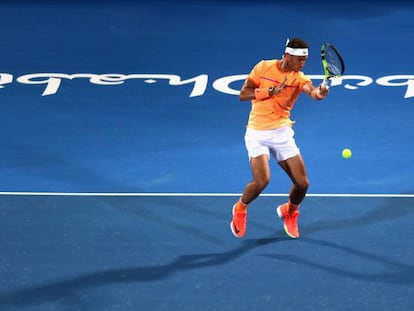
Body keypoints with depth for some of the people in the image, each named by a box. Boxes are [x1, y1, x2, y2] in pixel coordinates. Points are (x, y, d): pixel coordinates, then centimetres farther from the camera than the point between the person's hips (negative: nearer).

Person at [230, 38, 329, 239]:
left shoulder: (299, 77, -5)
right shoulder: (263, 67, -5)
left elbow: (311, 90, -28)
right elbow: (243, 95, -5)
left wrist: (318, 93, -53)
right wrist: (271, 91, -18)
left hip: (282, 133, 3)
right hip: (257, 133, -3)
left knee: (302, 183, -2)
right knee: (262, 180, -21)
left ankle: (289, 211, 32)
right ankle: (240, 208, 11)